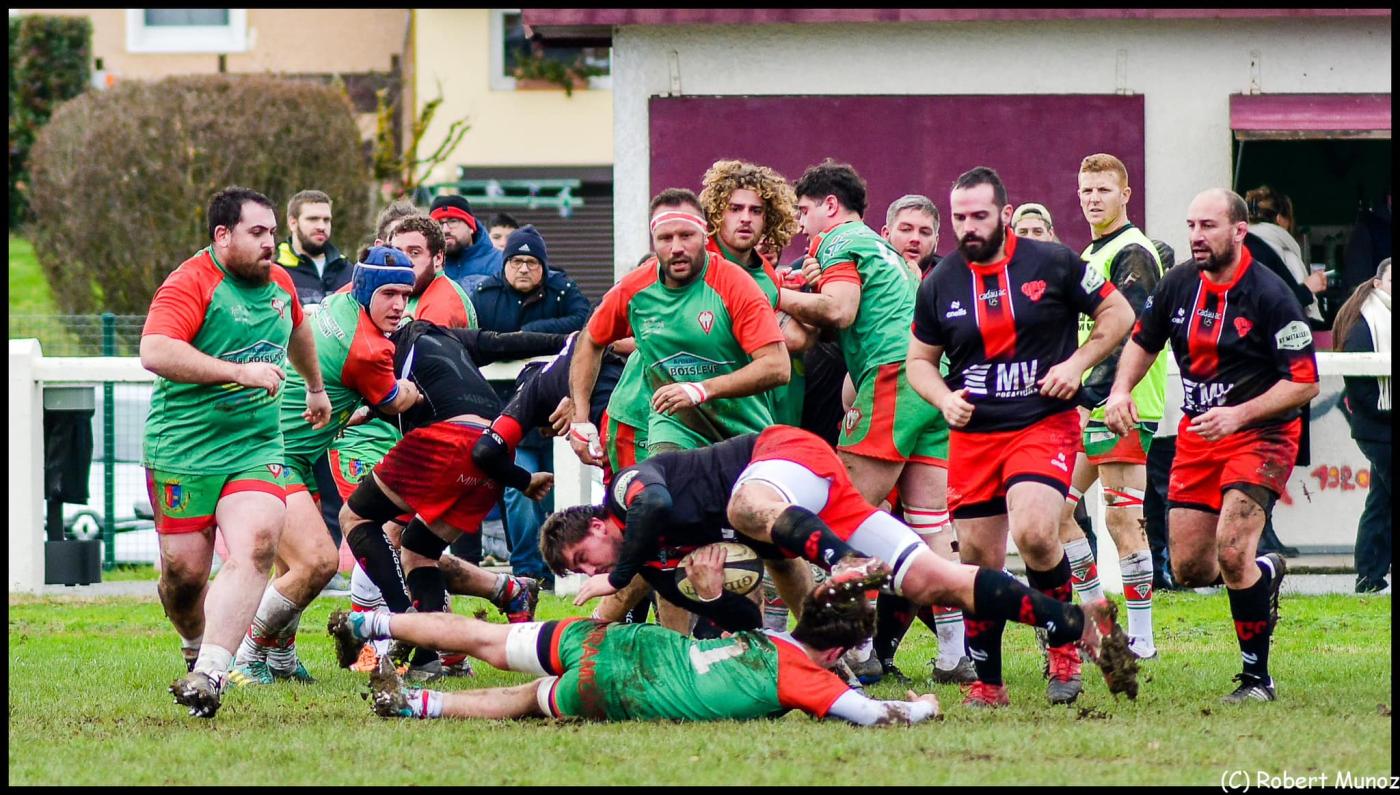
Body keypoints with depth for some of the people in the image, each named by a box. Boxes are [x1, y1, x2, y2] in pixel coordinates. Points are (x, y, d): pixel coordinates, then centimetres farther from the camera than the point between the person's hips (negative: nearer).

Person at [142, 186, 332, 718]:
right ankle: (195, 647, 34)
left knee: (255, 548, -20)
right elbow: (154, 352, -26)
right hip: (183, 451, -4)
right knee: (184, 570, 1)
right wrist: (240, 372, -25)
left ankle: (209, 676, -28)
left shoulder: (279, 284, 13)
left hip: (256, 450, 4)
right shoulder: (190, 284, -11)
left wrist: (316, 387, 50)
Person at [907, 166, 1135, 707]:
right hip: (973, 435, 4)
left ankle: (1064, 646, -2)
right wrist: (943, 398, -4)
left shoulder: (1053, 264, -2)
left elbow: (1118, 313, 6)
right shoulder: (940, 284, 7)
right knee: (979, 561, 3)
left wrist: (1076, 363, -8)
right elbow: (920, 360, 17)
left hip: (1044, 425, -4)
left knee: (1034, 533, -25)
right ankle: (986, 681, 18)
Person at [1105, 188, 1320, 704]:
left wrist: (1239, 415, -26)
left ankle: (1257, 678, -9)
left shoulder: (1269, 296, -17)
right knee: (1189, 569, 4)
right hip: (1197, 435, 6)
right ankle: (1266, 572, 38)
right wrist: (1121, 389, -1)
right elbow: (1142, 342, 18)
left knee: (1231, 552, -22)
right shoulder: (1178, 285, 0)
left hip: (1261, 434, -6)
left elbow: (1304, 383, -16)